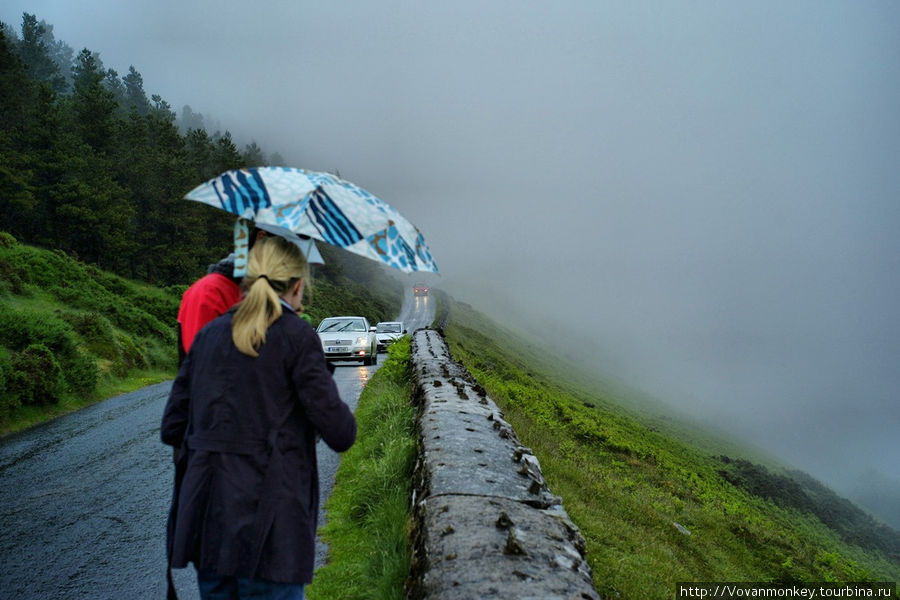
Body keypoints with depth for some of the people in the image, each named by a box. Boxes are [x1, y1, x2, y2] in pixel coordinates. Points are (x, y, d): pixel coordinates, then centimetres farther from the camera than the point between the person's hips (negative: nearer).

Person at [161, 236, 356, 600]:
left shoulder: (209, 334, 8)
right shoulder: (296, 336, -7)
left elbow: (172, 429, 9)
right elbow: (340, 434, -10)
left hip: (206, 516, 6)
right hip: (268, 522, -5)